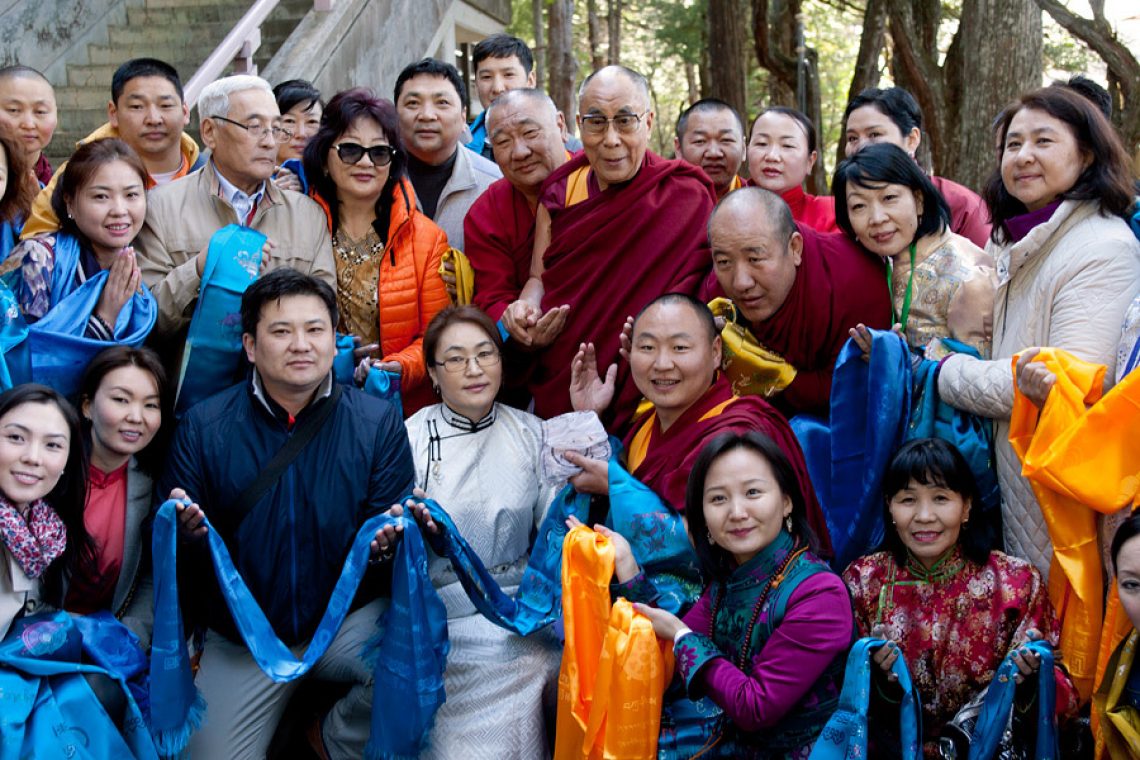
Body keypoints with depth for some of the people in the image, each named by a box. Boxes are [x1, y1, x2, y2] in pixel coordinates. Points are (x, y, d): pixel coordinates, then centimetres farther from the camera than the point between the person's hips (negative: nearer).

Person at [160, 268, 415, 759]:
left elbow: (393, 527, -2)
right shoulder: (202, 428, -3)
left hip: (348, 618, 0)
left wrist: (391, 536, -26)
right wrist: (186, 534, -26)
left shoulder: (378, 423, -3)